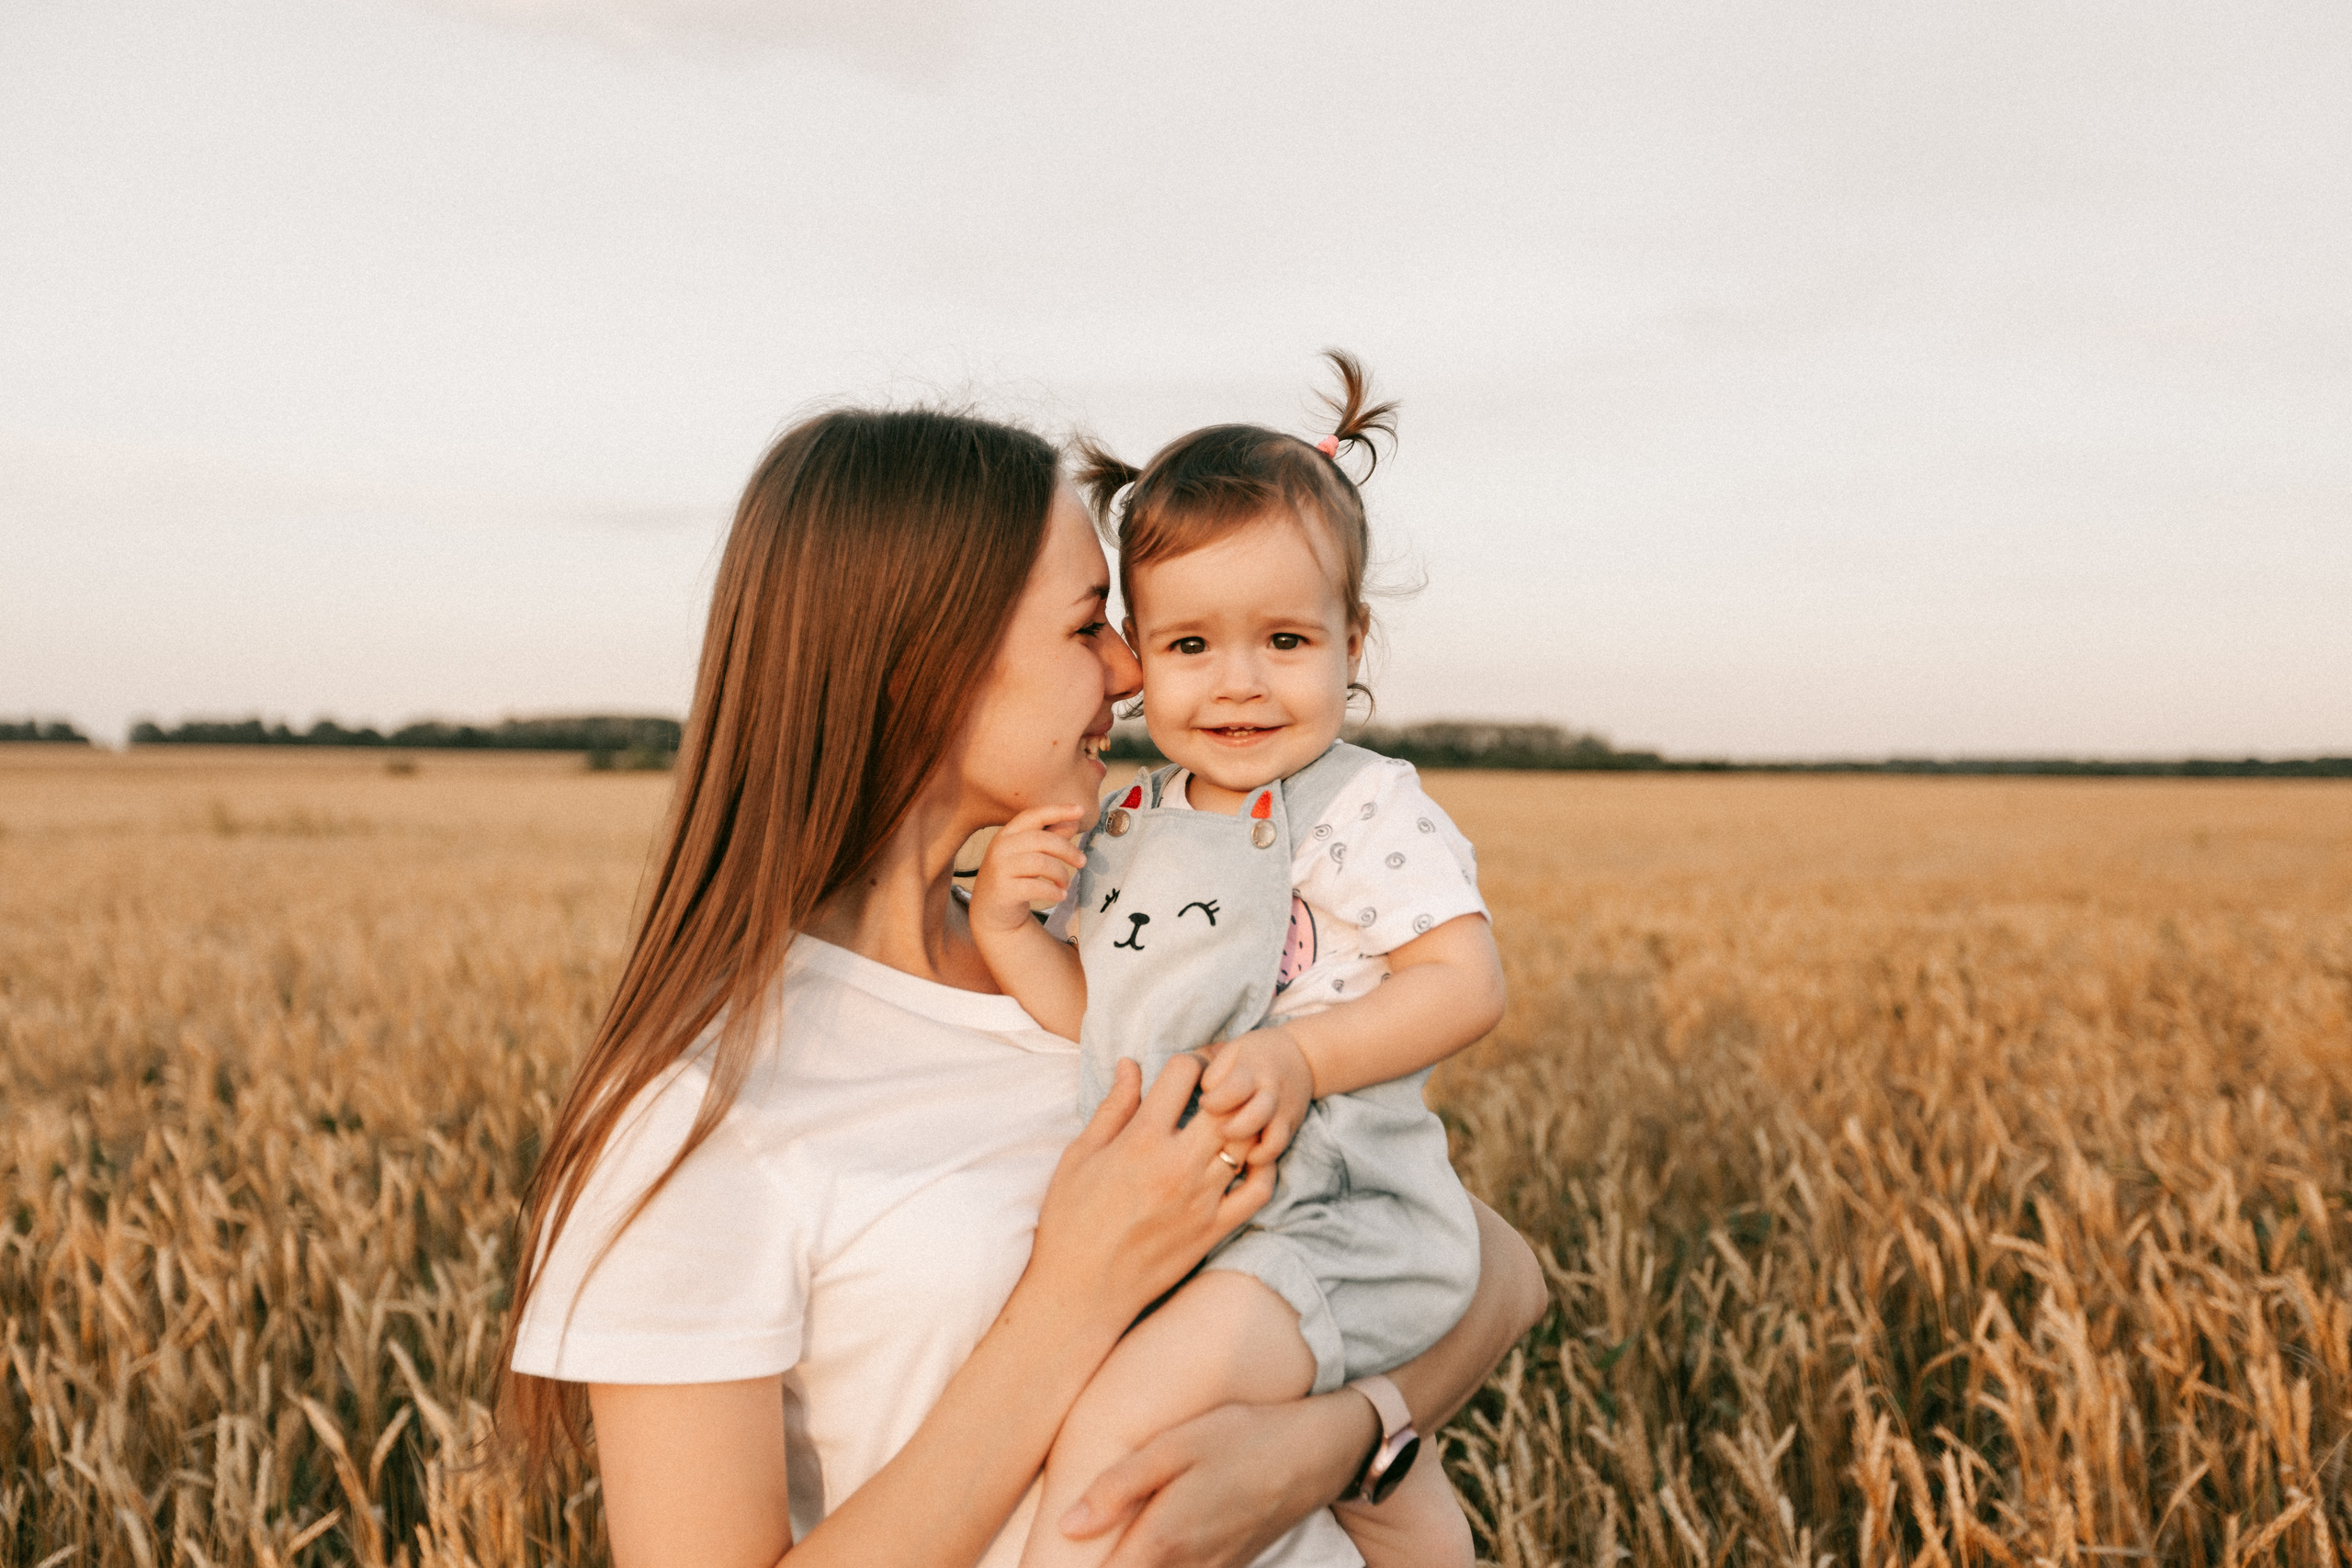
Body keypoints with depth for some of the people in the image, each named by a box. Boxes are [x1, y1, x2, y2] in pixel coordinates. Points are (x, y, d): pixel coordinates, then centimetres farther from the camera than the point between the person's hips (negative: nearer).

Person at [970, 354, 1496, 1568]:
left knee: (1110, 1430, -27)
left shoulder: (1365, 810, -12)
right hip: (1172, 1226, 8)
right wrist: (1003, 924, -9)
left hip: (1335, 1226, -7)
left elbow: (1468, 983, -17)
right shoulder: (1125, 827, 7)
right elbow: (1092, 1013, 7)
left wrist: (1301, 1056, -27)